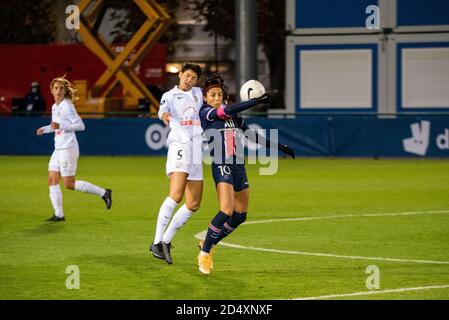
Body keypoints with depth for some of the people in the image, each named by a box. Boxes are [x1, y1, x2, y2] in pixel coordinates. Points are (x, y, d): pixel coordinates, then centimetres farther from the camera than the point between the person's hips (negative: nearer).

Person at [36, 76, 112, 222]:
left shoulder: (67, 106, -13)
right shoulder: (55, 107, 13)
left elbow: (80, 125, -20)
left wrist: (60, 125, -27)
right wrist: (45, 129, 18)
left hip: (68, 149, -9)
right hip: (58, 149, 9)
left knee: (69, 184, -6)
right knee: (52, 180, 2)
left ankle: (103, 192, 3)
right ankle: (59, 214, 5)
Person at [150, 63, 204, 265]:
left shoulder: (198, 93, 20)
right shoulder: (170, 95, 5)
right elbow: (163, 109, -16)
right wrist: (164, 115, -39)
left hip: (196, 149, 7)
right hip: (179, 145, -7)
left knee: (193, 205, 3)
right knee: (176, 195, -24)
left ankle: (166, 241, 14)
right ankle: (157, 243, -23)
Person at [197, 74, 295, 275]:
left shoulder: (233, 116, 15)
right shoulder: (205, 112, -4)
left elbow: (253, 136, 22)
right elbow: (228, 111, -22)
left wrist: (278, 146, 21)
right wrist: (257, 102, -25)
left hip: (239, 167, 7)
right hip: (221, 167, -7)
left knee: (240, 216, 8)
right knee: (226, 211, -21)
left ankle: (208, 244, 25)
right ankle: (204, 253, -8)